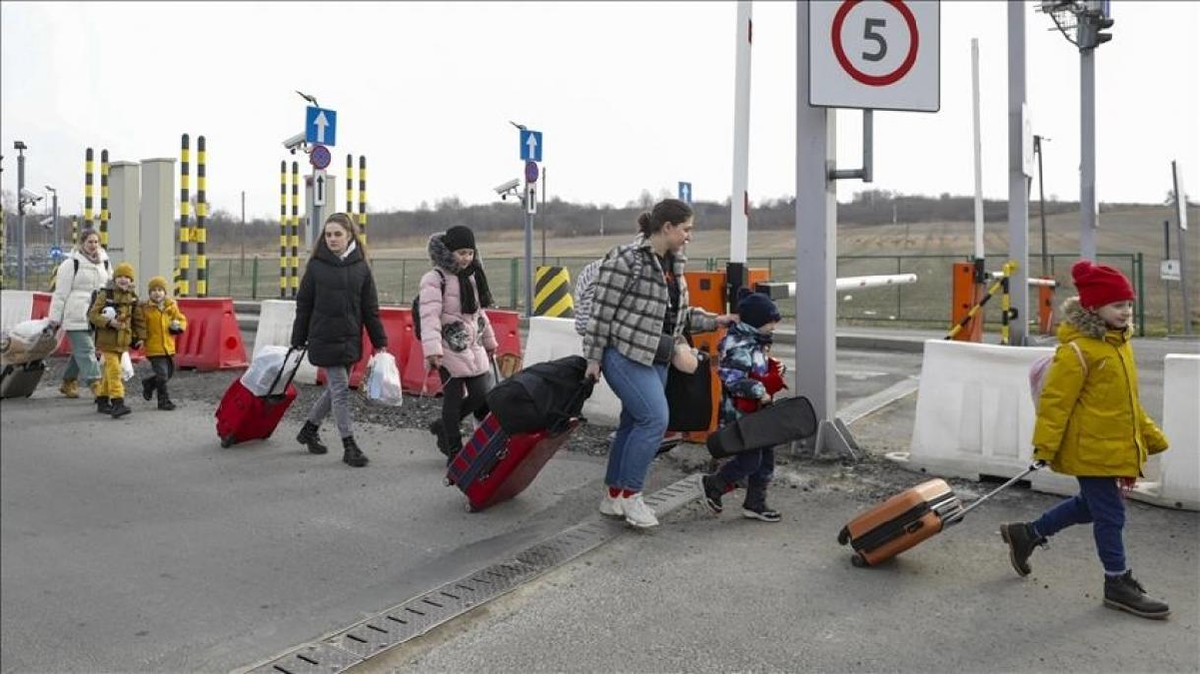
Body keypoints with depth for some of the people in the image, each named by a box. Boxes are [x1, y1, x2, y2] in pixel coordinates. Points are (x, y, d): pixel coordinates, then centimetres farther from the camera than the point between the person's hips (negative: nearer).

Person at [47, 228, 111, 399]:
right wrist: (55, 317, -5)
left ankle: (68, 382, 27)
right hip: (76, 317, -6)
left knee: (80, 351, 14)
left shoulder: (104, 262, 12)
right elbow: (61, 292, -5)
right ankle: (95, 383, -12)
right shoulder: (71, 264, -6)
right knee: (85, 350, -9)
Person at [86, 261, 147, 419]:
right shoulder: (105, 295, -7)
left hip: (123, 341, 6)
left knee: (109, 371, 16)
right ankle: (118, 403, -17)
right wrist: (108, 322, -23)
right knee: (114, 370, -13)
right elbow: (93, 314, -10)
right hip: (107, 340, -6)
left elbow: (138, 318, 15)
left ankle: (102, 400, 27)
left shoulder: (132, 298, 8)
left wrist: (140, 336, 12)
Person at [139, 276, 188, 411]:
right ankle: (164, 401, 5)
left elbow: (182, 320, 12)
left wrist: (178, 326, -8)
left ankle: (149, 383, 42)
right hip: (154, 348, -5)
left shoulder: (171, 307, 4)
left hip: (169, 347, 5)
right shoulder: (145, 309, -7)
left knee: (169, 373, 17)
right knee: (162, 375, -7)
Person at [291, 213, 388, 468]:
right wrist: (298, 341, 1)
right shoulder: (316, 266, -3)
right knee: (340, 388, -5)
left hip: (350, 340, 3)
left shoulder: (361, 267, 3)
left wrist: (379, 341, 1)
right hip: (324, 339, -3)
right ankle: (349, 446, 3)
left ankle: (308, 430, 33)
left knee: (335, 388, 12)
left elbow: (370, 307, 5)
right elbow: (303, 305, 2)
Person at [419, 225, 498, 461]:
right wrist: (432, 350, -30)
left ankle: (443, 427, 27)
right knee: (454, 399, -1)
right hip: (450, 350, -7)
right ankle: (454, 452, 13)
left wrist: (489, 342, 28)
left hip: (474, 348, 7)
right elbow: (430, 316, -20)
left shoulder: (472, 275, 14)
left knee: (483, 395, 5)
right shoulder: (435, 279, -11)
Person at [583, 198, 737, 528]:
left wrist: (714, 320, 9)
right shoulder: (626, 259, -15)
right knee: (655, 419, -14)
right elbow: (602, 311, -13)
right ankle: (630, 494, 1)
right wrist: (593, 359, -12)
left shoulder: (674, 263, 11)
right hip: (625, 354, -8)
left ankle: (613, 496, 23)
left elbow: (678, 314, 19)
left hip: (656, 359, 9)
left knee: (634, 423, 11)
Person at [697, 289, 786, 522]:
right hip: (741, 413, -10)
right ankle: (712, 486, 15)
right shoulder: (739, 346, -20)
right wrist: (759, 391, -24)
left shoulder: (758, 342, 14)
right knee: (749, 460, -6)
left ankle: (755, 504, 24)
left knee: (766, 458, 12)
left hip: (758, 412, 10)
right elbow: (733, 379, -27)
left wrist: (775, 370, 8)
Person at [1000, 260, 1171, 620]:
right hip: (1092, 448, -9)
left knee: (1091, 505, 20)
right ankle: (1118, 583, 16)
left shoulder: (1120, 344, 10)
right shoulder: (1078, 349, -19)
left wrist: (1151, 436, 24)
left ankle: (1026, 533, 34)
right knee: (1110, 514, 1)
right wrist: (1045, 447, -21)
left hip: (1117, 446, 9)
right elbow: (1056, 400, -20)